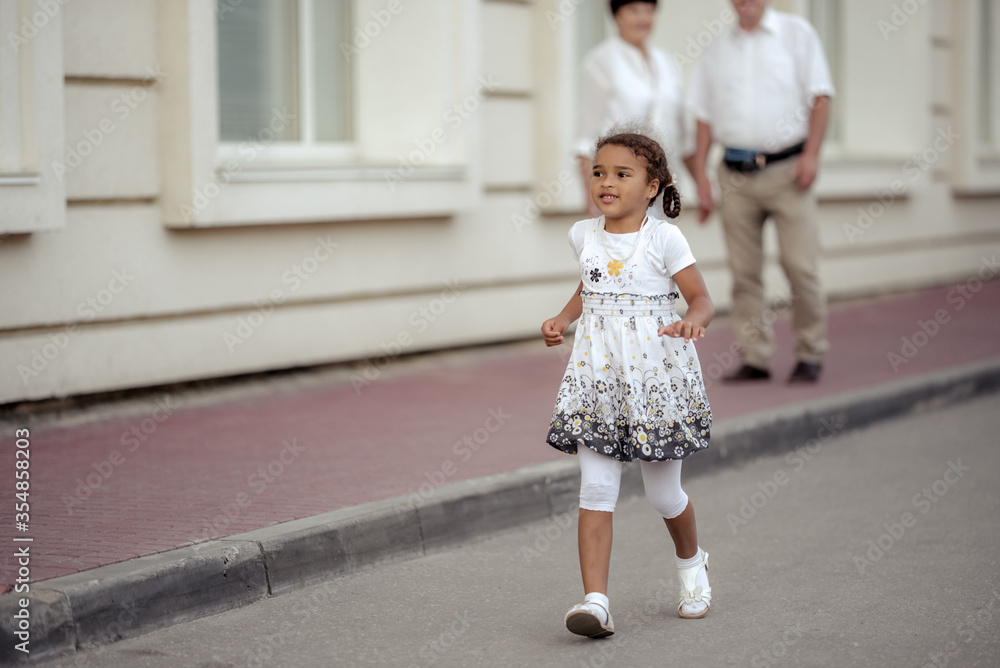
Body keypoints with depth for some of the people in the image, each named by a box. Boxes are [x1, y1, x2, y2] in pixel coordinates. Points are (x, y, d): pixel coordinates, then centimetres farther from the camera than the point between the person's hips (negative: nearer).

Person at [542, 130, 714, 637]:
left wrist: (690, 324, -26)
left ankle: (691, 562, 39)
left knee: (663, 493, 8)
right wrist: (562, 319, 11)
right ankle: (596, 600, -11)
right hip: (598, 375, 3)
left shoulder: (664, 239, -8)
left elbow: (702, 300, -5)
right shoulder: (584, 235, 7)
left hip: (655, 372, -3)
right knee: (596, 487, -8)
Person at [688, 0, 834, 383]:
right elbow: (705, 116, 14)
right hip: (736, 175, 3)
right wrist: (700, 176, 6)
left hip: (786, 169, -3)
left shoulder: (796, 33, 5)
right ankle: (754, 358, 9)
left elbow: (820, 97, 0)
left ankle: (810, 356, 6)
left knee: (800, 266, -6)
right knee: (744, 272, 2)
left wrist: (810, 154, -11)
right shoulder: (717, 49, 13)